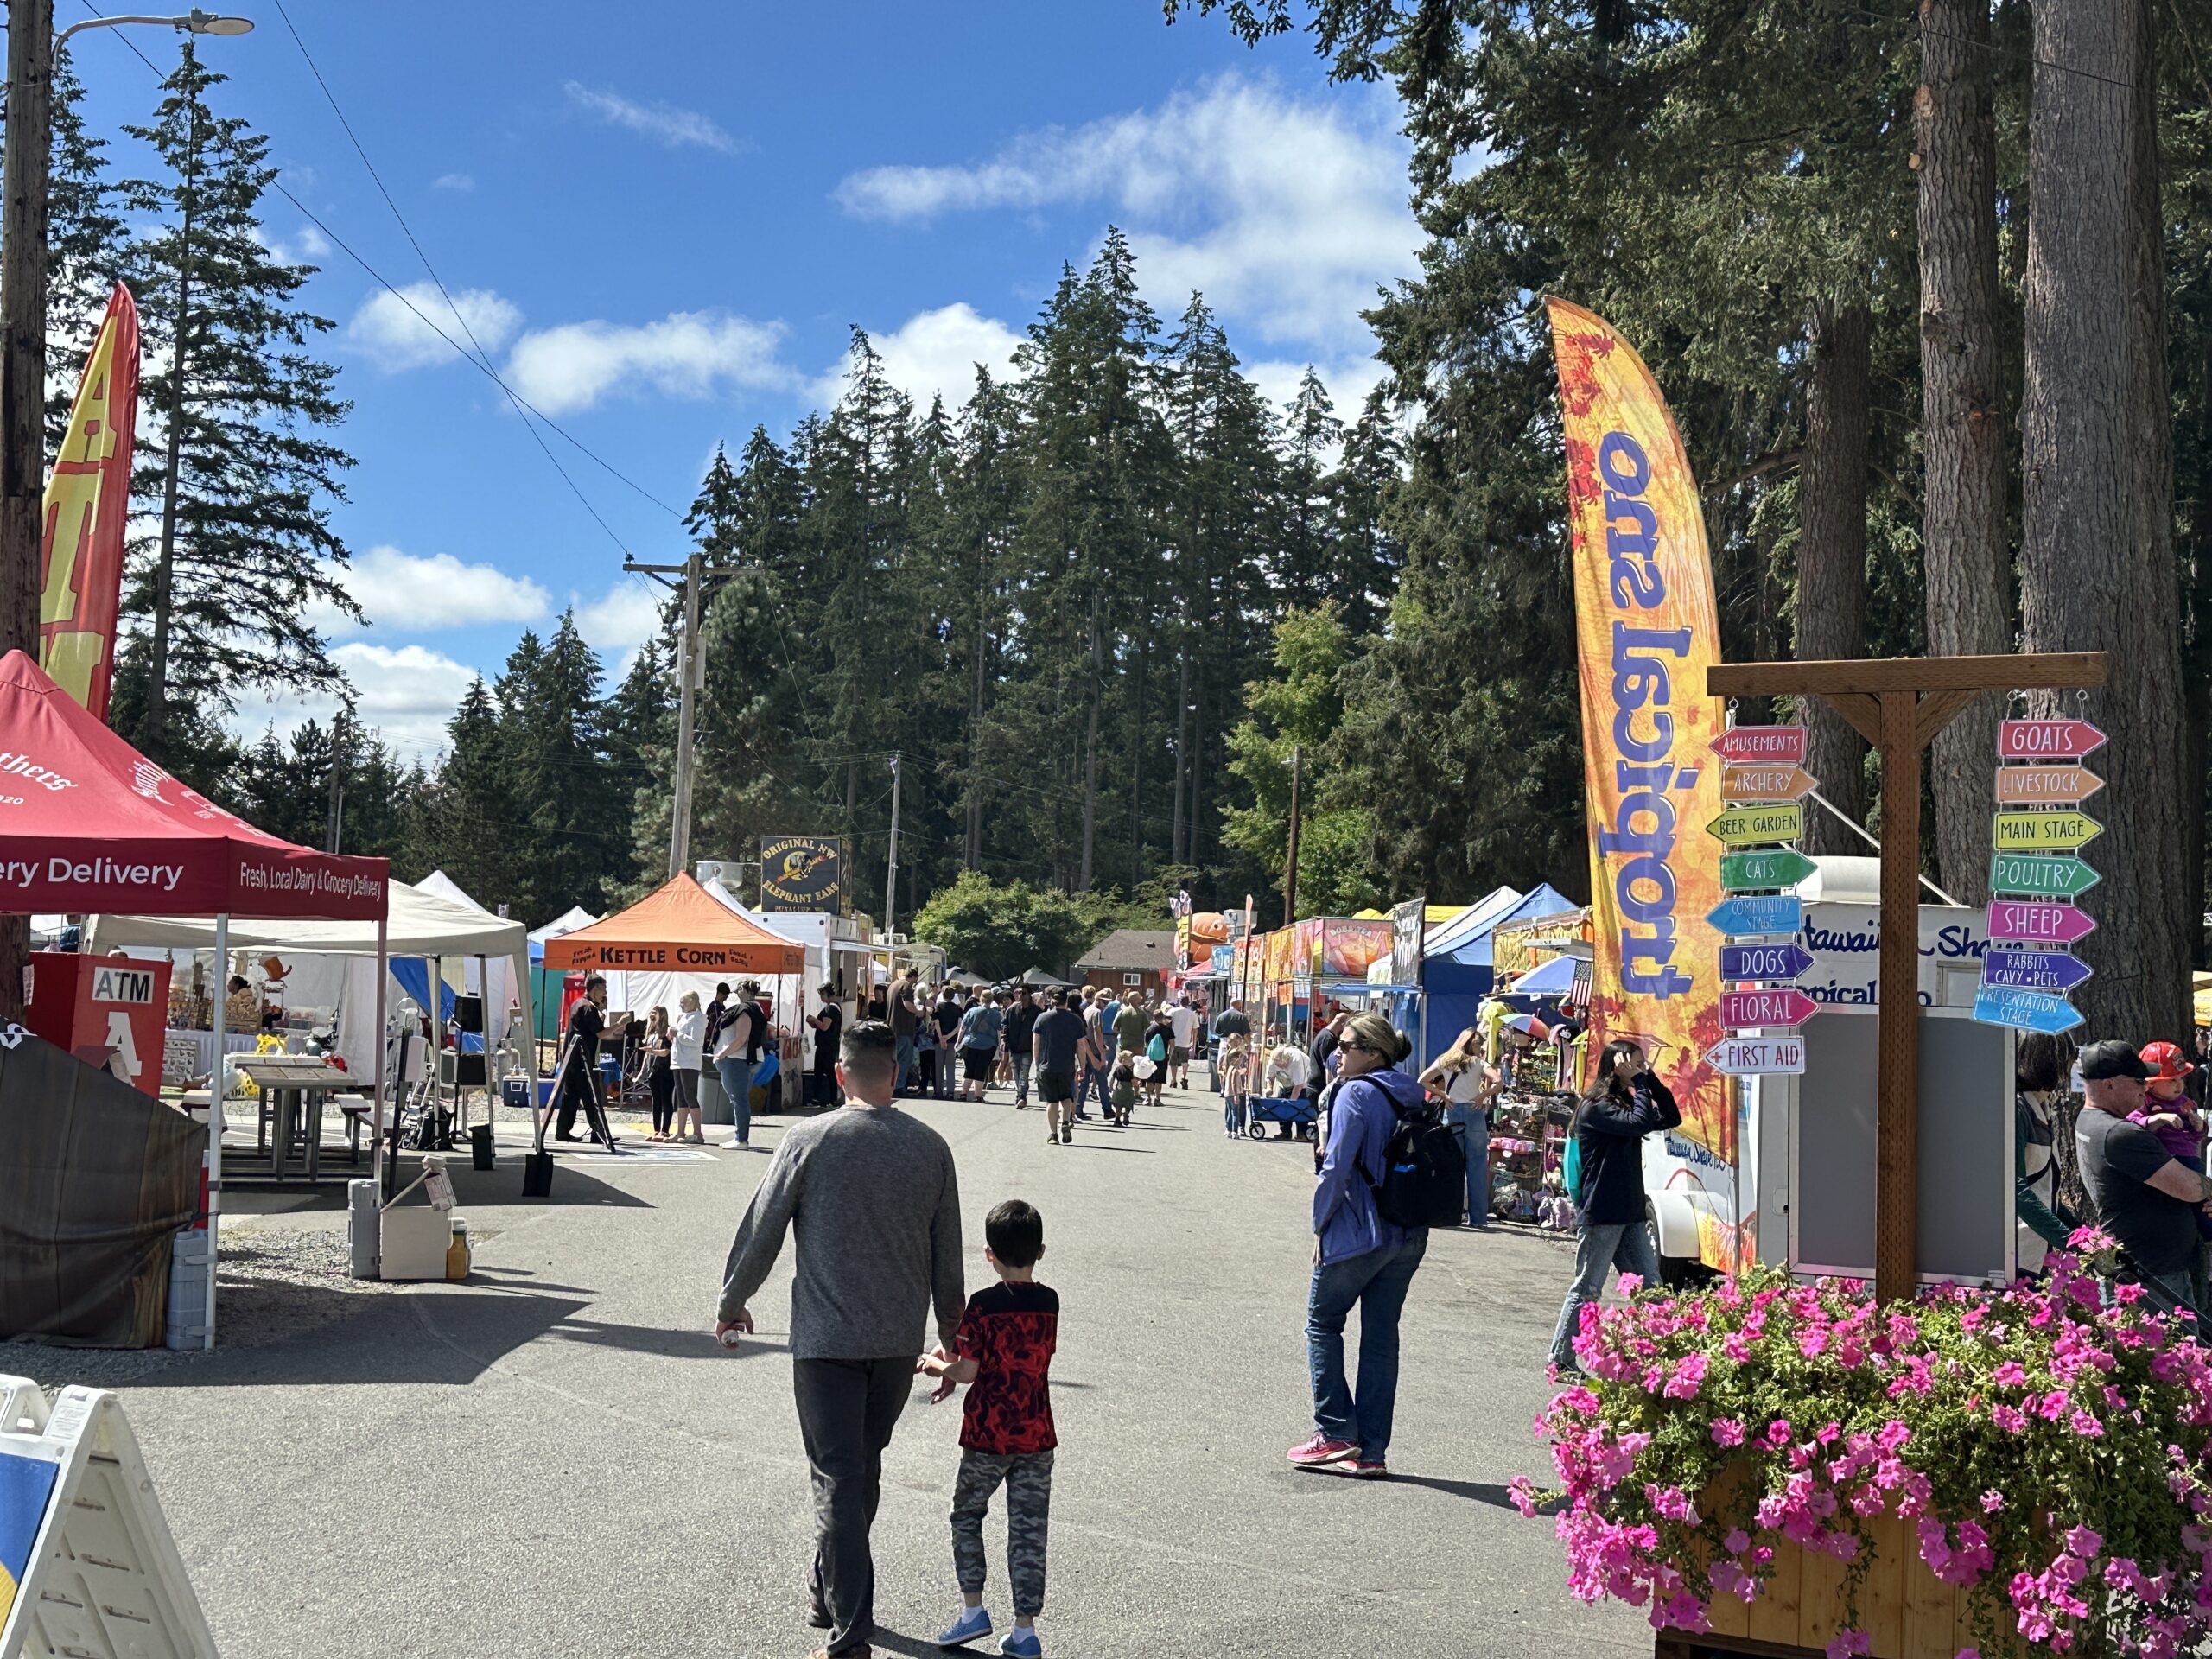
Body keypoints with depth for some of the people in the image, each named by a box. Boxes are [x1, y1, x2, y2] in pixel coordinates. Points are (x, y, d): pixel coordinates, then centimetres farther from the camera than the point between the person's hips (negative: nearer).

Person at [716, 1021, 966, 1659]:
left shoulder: (809, 1140, -11)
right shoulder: (930, 1146, -2)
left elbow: (761, 1231, -5)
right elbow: (947, 1254, 5)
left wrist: (731, 1303, 11)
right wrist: (952, 1332, 18)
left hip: (826, 1338, -3)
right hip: (900, 1339, 4)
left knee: (839, 1480, -1)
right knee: (863, 1469, 19)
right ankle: (829, 1592, 34)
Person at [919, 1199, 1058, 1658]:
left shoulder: (983, 1305, -13)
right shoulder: (1049, 1302, 2)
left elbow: (968, 1371, -15)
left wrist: (936, 1365, 7)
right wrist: (954, 1368, 16)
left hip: (988, 1435, -4)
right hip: (1037, 1436, 4)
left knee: (967, 1514, 17)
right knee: (1028, 1529, 8)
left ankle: (973, 1609, 13)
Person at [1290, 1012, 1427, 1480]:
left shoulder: (1357, 1094, -13)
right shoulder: (1413, 1098, 8)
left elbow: (1337, 1167, -16)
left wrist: (1322, 1225, -6)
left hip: (1359, 1233, -7)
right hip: (1409, 1237, 7)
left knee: (1323, 1323, 10)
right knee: (1381, 1336, 10)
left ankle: (1336, 1433, 5)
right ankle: (1372, 1452, 11)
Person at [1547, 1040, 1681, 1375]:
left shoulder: (1625, 1103, 16)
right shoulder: (1595, 1107, -12)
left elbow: (1671, 1118, 12)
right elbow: (1640, 1122, -26)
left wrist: (1650, 1080, 3)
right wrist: (1639, 1082, -17)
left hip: (1630, 1214, 9)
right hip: (1601, 1215, -9)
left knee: (1651, 1287, 5)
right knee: (1587, 1289, -2)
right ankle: (1560, 1360, 6)